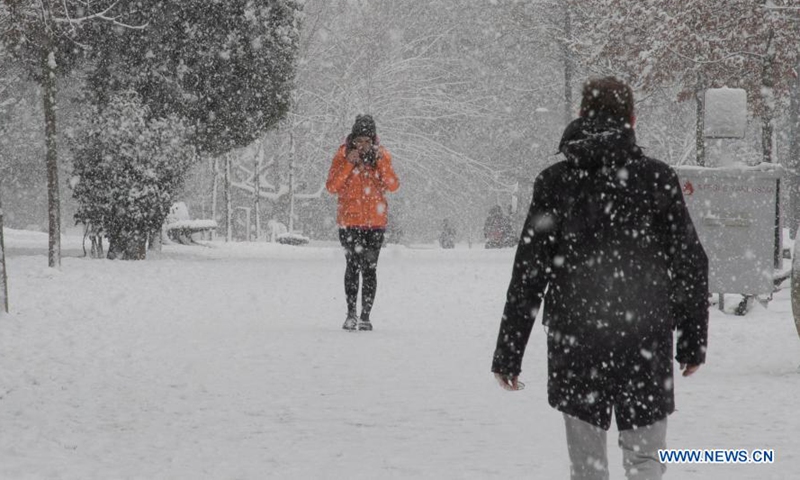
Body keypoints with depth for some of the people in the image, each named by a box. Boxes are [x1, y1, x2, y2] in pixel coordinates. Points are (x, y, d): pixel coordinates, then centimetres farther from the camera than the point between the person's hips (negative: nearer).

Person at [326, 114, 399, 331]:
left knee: (369, 268, -1)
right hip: (349, 220, -1)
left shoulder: (382, 155, 4)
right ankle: (351, 313, 3)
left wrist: (381, 161, -17)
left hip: (375, 221, 1)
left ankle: (365, 315, 3)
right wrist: (348, 164, -17)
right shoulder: (343, 155, 0)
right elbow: (332, 187, -9)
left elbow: (393, 186, -7)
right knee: (353, 266, -5)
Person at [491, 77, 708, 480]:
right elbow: (691, 265, 0)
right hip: (646, 343, 0)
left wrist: (508, 352, 3)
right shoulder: (658, 179, -1)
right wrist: (693, 340, 9)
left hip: (574, 342, 1)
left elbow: (528, 273, -1)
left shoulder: (554, 181, 0)